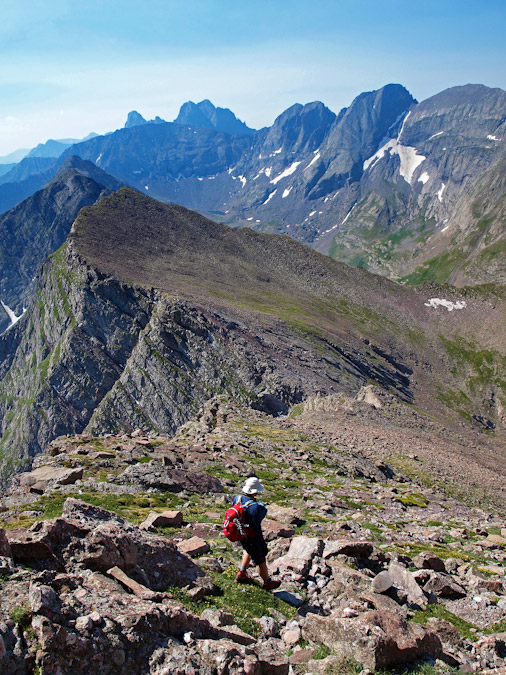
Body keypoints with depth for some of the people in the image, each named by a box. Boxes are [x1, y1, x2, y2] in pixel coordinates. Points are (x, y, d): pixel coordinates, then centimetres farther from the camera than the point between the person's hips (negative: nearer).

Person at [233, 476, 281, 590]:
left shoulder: (237, 498, -11)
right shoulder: (254, 507, -35)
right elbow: (256, 528, -28)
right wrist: (263, 544, -15)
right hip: (251, 539, -7)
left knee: (248, 551, 36)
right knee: (260, 561, 17)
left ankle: (241, 574, 47)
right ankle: (267, 583, 39)